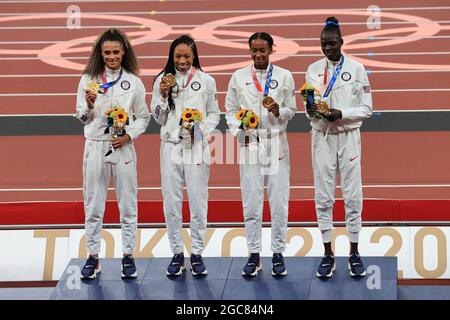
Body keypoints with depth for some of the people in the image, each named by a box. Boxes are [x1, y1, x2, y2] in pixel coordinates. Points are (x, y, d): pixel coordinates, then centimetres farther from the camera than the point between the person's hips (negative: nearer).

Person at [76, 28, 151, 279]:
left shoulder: (133, 81, 3)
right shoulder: (88, 79, 4)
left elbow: (143, 117, 7)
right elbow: (82, 117, 8)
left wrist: (129, 135, -9)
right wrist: (89, 104, -13)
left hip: (123, 147, 0)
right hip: (96, 146, 0)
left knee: (128, 204, 4)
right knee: (93, 205, 4)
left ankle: (128, 255, 12)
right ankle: (93, 256, 12)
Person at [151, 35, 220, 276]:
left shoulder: (206, 81, 3)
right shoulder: (162, 80, 5)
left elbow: (214, 114, 9)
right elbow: (158, 118, 8)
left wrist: (200, 130, -9)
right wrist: (163, 95, -8)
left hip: (197, 147, -1)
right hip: (170, 146, 1)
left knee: (198, 201, 0)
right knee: (171, 202, 3)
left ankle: (197, 254, 9)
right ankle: (177, 253, 13)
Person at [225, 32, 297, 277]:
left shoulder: (284, 76, 5)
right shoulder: (239, 77, 7)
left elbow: (291, 111, 8)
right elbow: (230, 109, 9)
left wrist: (278, 111, -13)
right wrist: (238, 125, -9)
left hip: (276, 144, -1)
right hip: (249, 144, 1)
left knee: (279, 202, 0)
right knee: (251, 203, 2)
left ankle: (278, 254, 8)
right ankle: (254, 255, 10)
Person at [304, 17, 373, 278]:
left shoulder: (356, 69, -4)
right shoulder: (313, 70, 4)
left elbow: (367, 109, -3)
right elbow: (308, 107, 8)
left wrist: (340, 114, -17)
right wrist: (312, 111, -15)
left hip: (348, 137, -2)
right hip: (322, 137, 2)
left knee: (352, 196, 2)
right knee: (323, 197, 4)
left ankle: (354, 253, 12)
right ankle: (328, 254, 12)